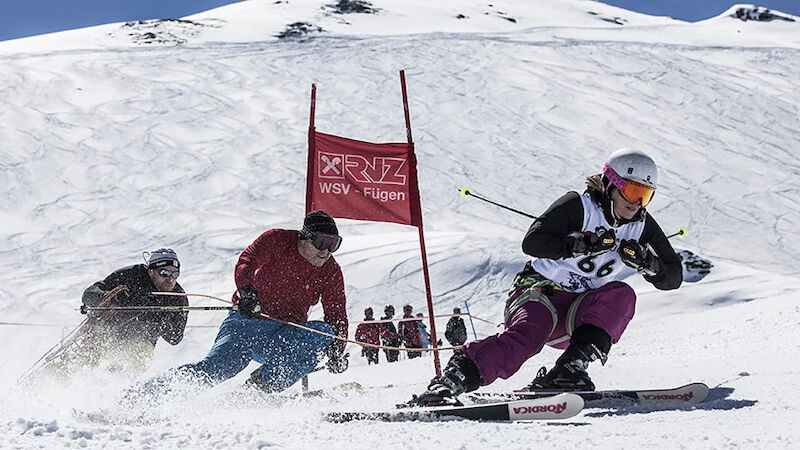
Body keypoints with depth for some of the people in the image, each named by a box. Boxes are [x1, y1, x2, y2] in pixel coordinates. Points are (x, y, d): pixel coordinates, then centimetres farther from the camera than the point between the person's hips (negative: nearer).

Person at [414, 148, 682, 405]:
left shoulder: (642, 227, 5)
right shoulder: (577, 206, -9)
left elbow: (673, 277, 7)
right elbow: (532, 242, -20)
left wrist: (647, 263, -14)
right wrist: (582, 244, -29)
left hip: (579, 316, 5)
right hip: (539, 291, -4)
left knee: (621, 295, -25)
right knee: (530, 331, -36)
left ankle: (569, 370, -34)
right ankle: (450, 381, -40)